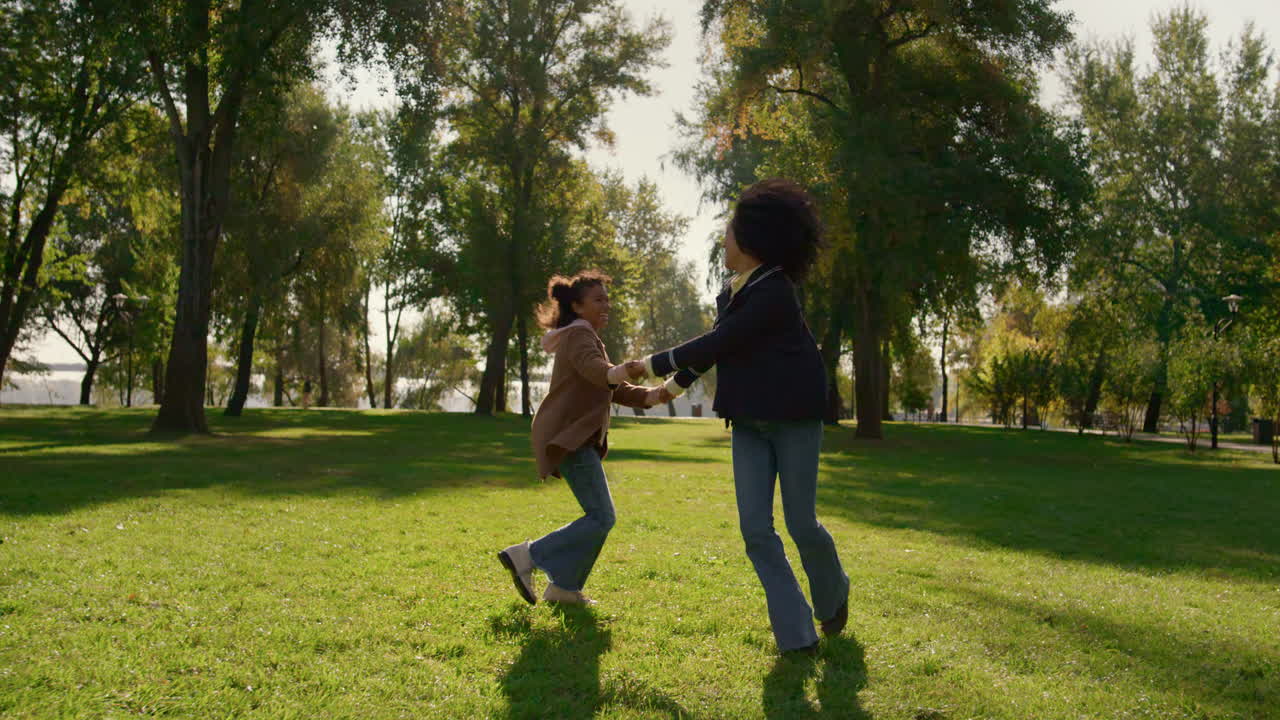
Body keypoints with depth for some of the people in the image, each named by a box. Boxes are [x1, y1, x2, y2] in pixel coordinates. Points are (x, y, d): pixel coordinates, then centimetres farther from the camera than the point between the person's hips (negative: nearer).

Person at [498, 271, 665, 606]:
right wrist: (616, 372, -55)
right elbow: (593, 368, -33)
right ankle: (526, 556, -10)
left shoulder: (584, 337, 24)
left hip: (576, 438, 11)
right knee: (602, 518, -13)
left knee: (599, 516, 13)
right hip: (568, 438, -11)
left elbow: (614, 390, 18)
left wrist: (648, 395, 0)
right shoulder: (579, 334, -9)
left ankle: (563, 587, 18)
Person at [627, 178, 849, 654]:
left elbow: (716, 344, -21)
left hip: (794, 419, -7)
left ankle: (833, 596, 31)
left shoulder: (775, 293, -18)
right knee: (755, 528, -2)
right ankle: (796, 636, 4)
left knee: (801, 524, 0)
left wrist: (651, 365, -14)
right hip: (750, 423, 7)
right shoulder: (733, 291, 8)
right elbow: (716, 346, 21)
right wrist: (674, 387, 23)